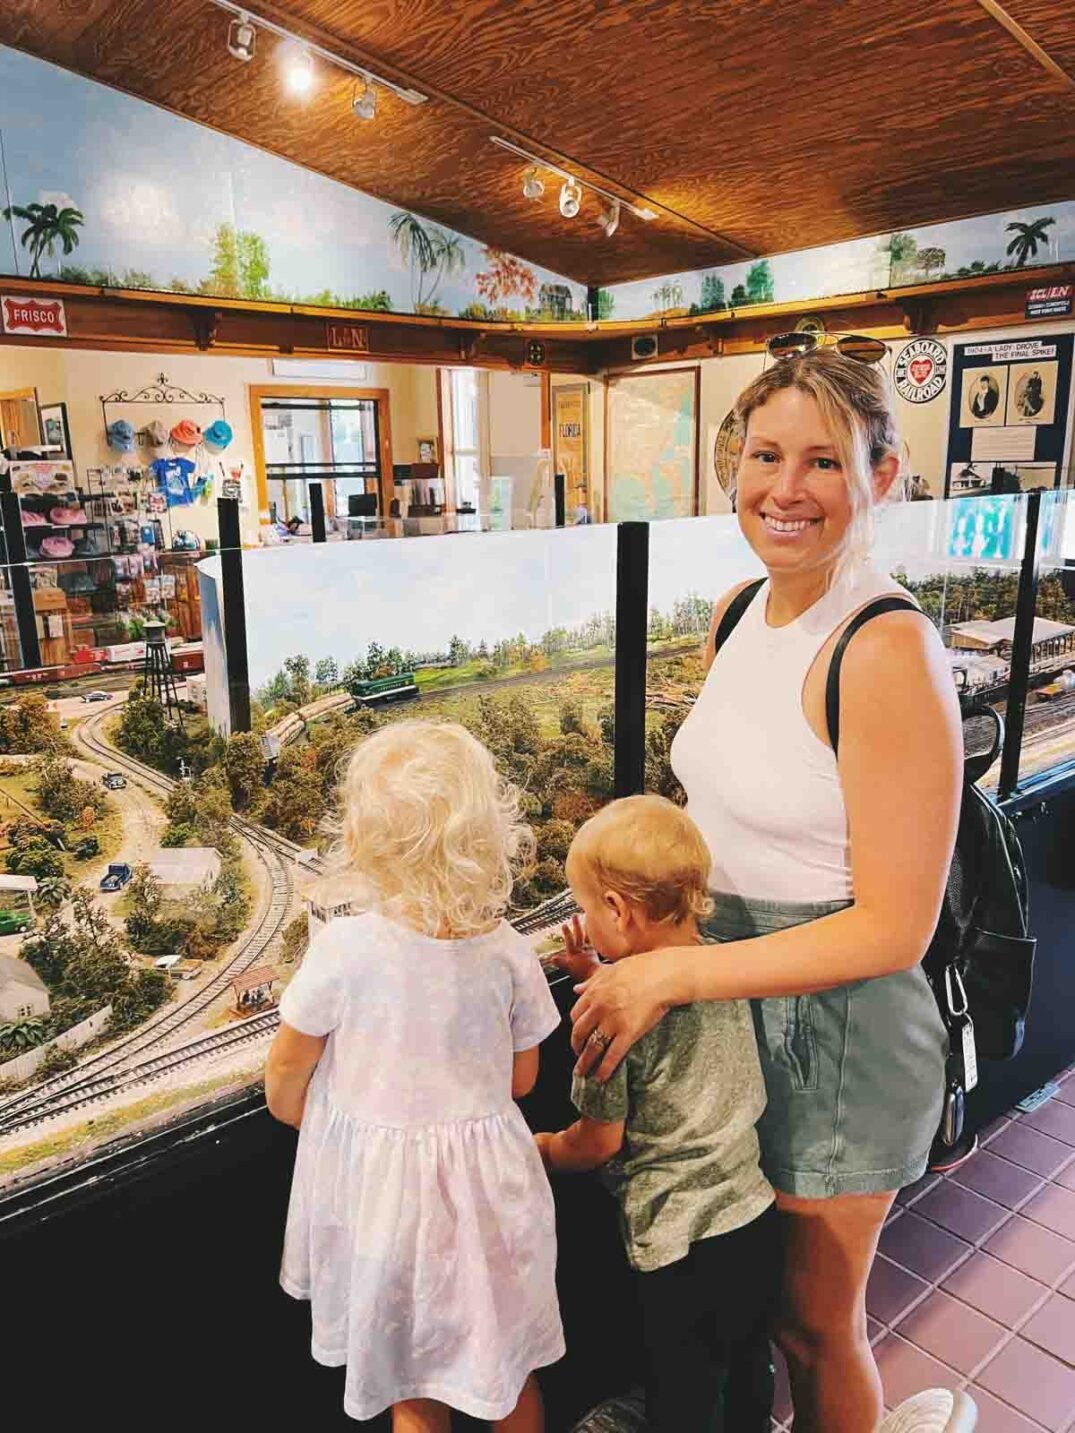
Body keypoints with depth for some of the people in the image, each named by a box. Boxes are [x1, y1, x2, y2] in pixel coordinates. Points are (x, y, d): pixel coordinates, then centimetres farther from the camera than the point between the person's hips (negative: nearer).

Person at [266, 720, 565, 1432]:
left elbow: (287, 1068, -7)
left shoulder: (343, 950, -22)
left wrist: (294, 1113, 16)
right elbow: (522, 1079, 0)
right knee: (511, 1371, 25)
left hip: (380, 1183, -2)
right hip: (486, 1181, 2)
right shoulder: (508, 951, -14)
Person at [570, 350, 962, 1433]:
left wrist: (669, 974, -21)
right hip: (729, 992, 7)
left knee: (813, 1323, 18)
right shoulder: (738, 615, 0)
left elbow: (893, 929, -23)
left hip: (836, 1023, -7)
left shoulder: (889, 651, -25)